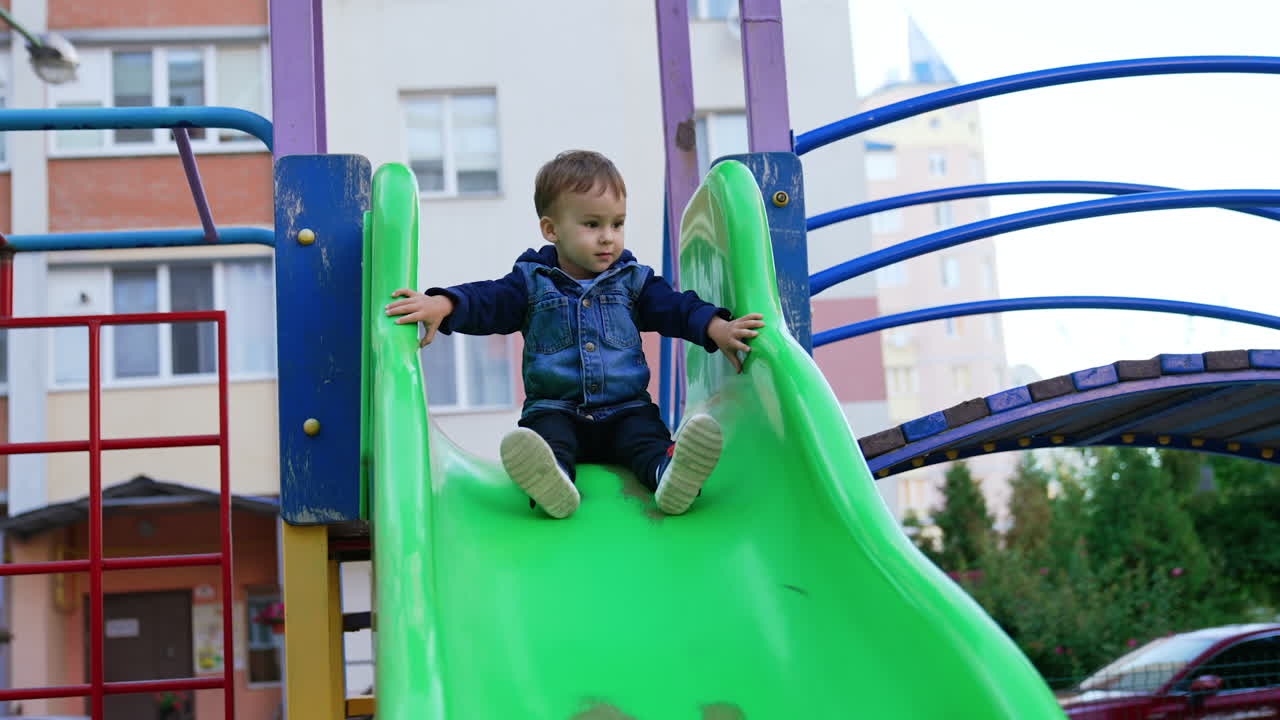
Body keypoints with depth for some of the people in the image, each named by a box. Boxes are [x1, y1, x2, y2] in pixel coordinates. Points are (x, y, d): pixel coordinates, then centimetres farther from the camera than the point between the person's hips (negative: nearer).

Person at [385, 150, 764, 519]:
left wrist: (716, 329, -17)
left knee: (647, 435, -29)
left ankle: (670, 474, -59)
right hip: (555, 410, -1)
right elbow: (486, 300, -6)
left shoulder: (634, 280, 11)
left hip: (625, 410, 1)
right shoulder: (532, 282, 5)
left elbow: (676, 308, 4)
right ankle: (552, 479, -63)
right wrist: (441, 305, -27)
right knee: (545, 434, -33)